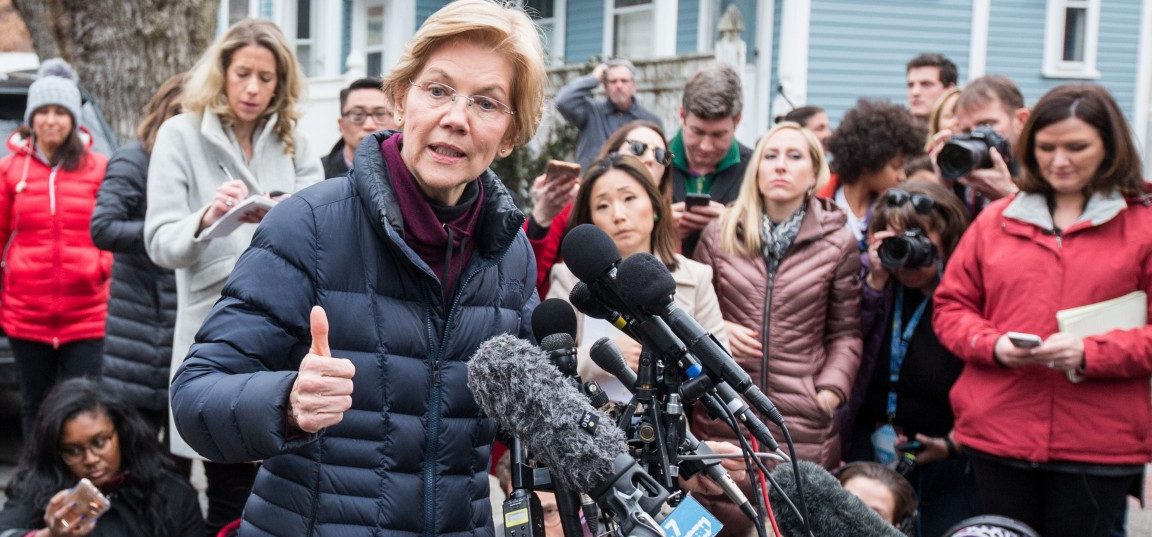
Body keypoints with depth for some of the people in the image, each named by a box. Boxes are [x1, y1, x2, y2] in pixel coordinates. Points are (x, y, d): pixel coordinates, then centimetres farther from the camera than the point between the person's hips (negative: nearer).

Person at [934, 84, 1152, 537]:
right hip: (996, 434, 2)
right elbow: (950, 307, 11)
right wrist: (994, 345, -8)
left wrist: (1091, 352, -17)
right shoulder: (995, 220, 10)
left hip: (1098, 446, -2)